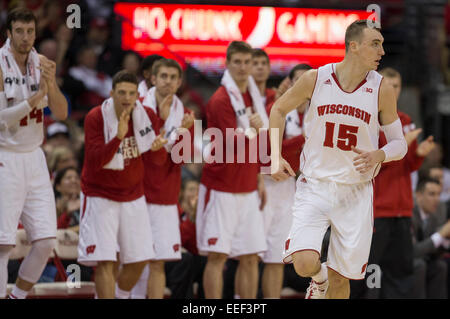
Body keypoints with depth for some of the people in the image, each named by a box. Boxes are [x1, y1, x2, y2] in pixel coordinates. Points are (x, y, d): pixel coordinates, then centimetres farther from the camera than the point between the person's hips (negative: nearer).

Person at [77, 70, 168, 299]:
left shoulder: (147, 116, -5)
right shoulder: (96, 118, -17)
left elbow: (159, 160, -2)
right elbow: (94, 162, -25)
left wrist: (157, 147, -27)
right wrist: (118, 136, -39)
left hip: (133, 197, 5)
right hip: (100, 196, -4)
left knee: (139, 260, 7)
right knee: (105, 261, -14)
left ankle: (121, 296, 33)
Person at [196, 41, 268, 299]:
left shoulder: (254, 97, 12)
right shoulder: (221, 100, -13)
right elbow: (233, 143, -20)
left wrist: (260, 177, 18)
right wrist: (253, 130, -5)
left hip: (248, 189, 7)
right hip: (222, 188, -7)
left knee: (250, 257, 5)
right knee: (218, 255, -5)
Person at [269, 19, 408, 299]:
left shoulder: (382, 90, -6)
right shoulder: (316, 79, -7)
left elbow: (399, 143, 2)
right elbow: (279, 110, 10)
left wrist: (379, 155, -21)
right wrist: (276, 157, -1)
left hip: (355, 194, 1)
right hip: (315, 186, -1)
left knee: (341, 278, 4)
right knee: (305, 263, -20)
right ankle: (319, 277, 16)